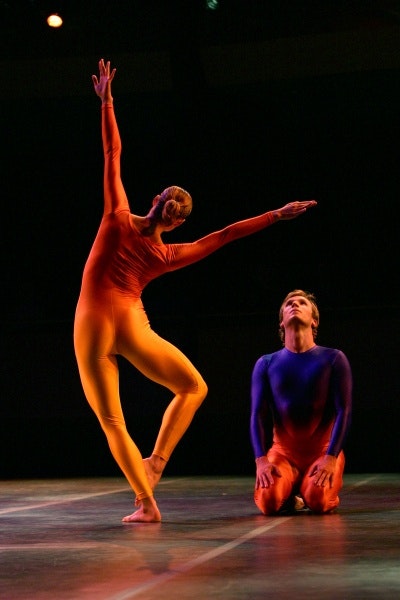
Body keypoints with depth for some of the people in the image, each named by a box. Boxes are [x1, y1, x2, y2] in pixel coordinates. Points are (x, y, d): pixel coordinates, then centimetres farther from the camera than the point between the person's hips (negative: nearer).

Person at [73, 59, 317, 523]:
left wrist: (106, 101, 4)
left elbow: (112, 154, 0)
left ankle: (146, 503, -4)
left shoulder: (119, 220, -4)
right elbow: (224, 235, 4)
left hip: (90, 330, 0)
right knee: (193, 387, 21)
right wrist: (277, 215, 11)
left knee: (111, 421, 3)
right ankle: (157, 460, 5)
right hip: (131, 328, 0)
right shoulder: (168, 256, 0)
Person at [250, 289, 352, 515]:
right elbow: (258, 415, -1)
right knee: (269, 501, -28)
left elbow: (344, 411, -6)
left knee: (318, 501, -30)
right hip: (283, 452, 1)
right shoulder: (266, 364, 6)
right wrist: (261, 460, -16)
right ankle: (291, 489, 9)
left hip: (323, 450, -1)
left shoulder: (333, 359, 1)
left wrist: (331, 458, -19)